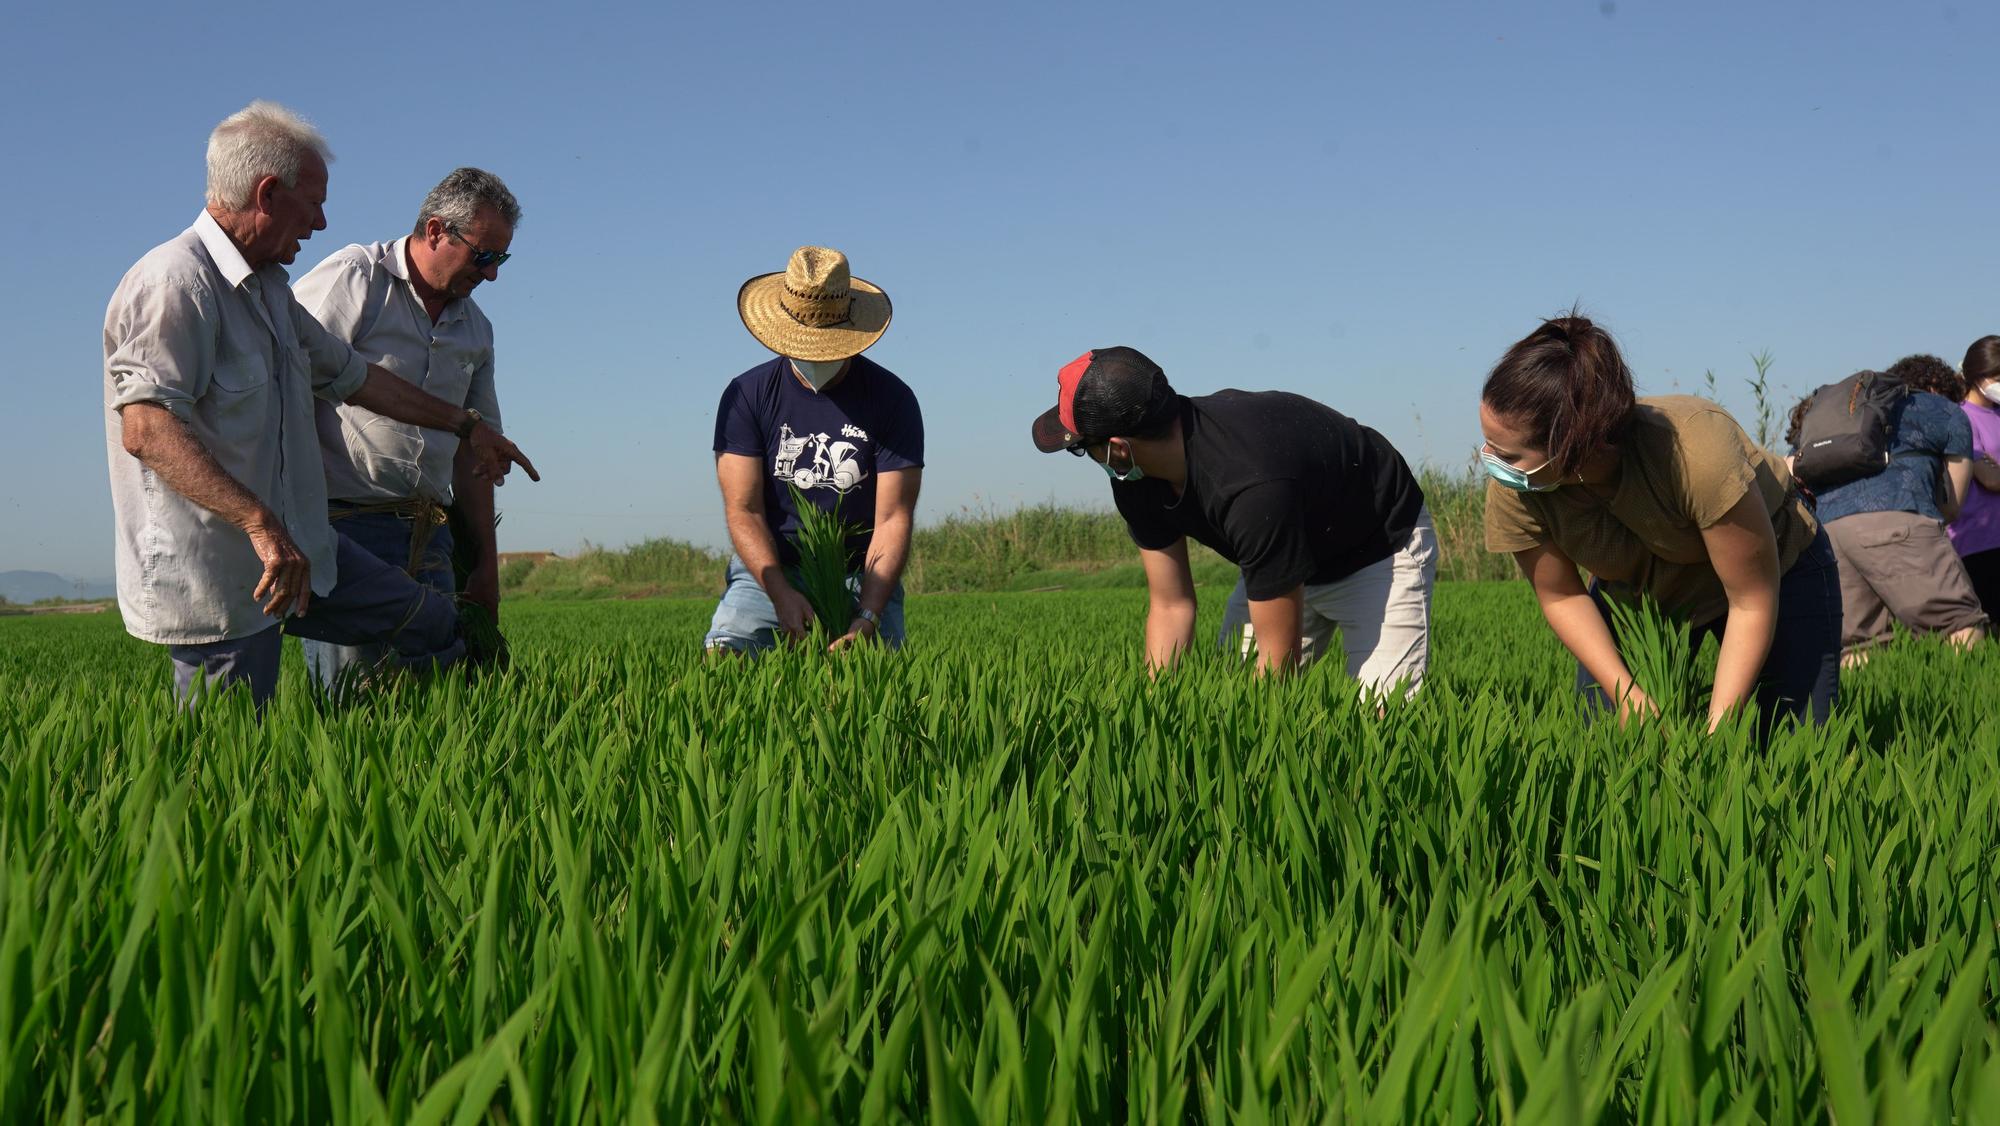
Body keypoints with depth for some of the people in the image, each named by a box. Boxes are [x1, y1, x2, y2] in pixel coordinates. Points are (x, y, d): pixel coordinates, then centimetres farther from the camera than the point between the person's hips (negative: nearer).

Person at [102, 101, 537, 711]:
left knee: (434, 627, 11)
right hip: (213, 575, -10)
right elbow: (147, 430, -30)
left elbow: (352, 374, 26)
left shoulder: (269, 288, 14)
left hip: (298, 548, 10)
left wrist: (466, 425, 32)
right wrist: (260, 523, -37)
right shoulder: (174, 283, -18)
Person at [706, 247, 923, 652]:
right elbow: (743, 509, -8)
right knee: (724, 654, -25)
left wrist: (868, 615, -24)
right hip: (769, 570, 0)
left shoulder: (892, 400, -4)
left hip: (860, 576, 0)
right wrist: (781, 594, -25)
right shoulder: (748, 394, -3)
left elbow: (893, 519, -10)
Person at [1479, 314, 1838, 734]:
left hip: (1778, 568, -3)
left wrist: (1717, 728, -31)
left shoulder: (1696, 452, -43)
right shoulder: (1512, 492, -30)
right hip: (1635, 590, 3)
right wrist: (1626, 695, -23)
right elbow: (1561, 597, -12)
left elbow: (1753, 602, -31)